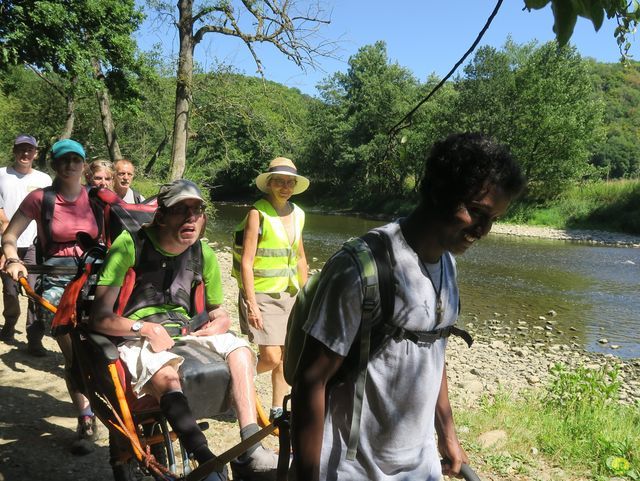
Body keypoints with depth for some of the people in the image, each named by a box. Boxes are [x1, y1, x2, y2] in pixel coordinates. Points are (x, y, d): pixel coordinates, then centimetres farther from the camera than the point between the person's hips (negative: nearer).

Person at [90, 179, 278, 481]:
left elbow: (217, 311, 17)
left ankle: (250, 448, -24)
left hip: (183, 334, 5)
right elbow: (100, 318, -12)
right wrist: (146, 328, -25)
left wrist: (219, 322, -7)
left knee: (239, 348, -21)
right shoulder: (130, 245, -10)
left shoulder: (204, 254, 5)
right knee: (168, 378, -37)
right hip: (137, 340, -5)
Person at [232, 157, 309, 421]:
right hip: (261, 295, -6)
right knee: (271, 358, -9)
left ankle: (277, 410, 26)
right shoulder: (258, 212, -13)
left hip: (288, 294, 6)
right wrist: (252, 305, -19)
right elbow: (246, 261, -15)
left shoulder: (297, 214, 7)